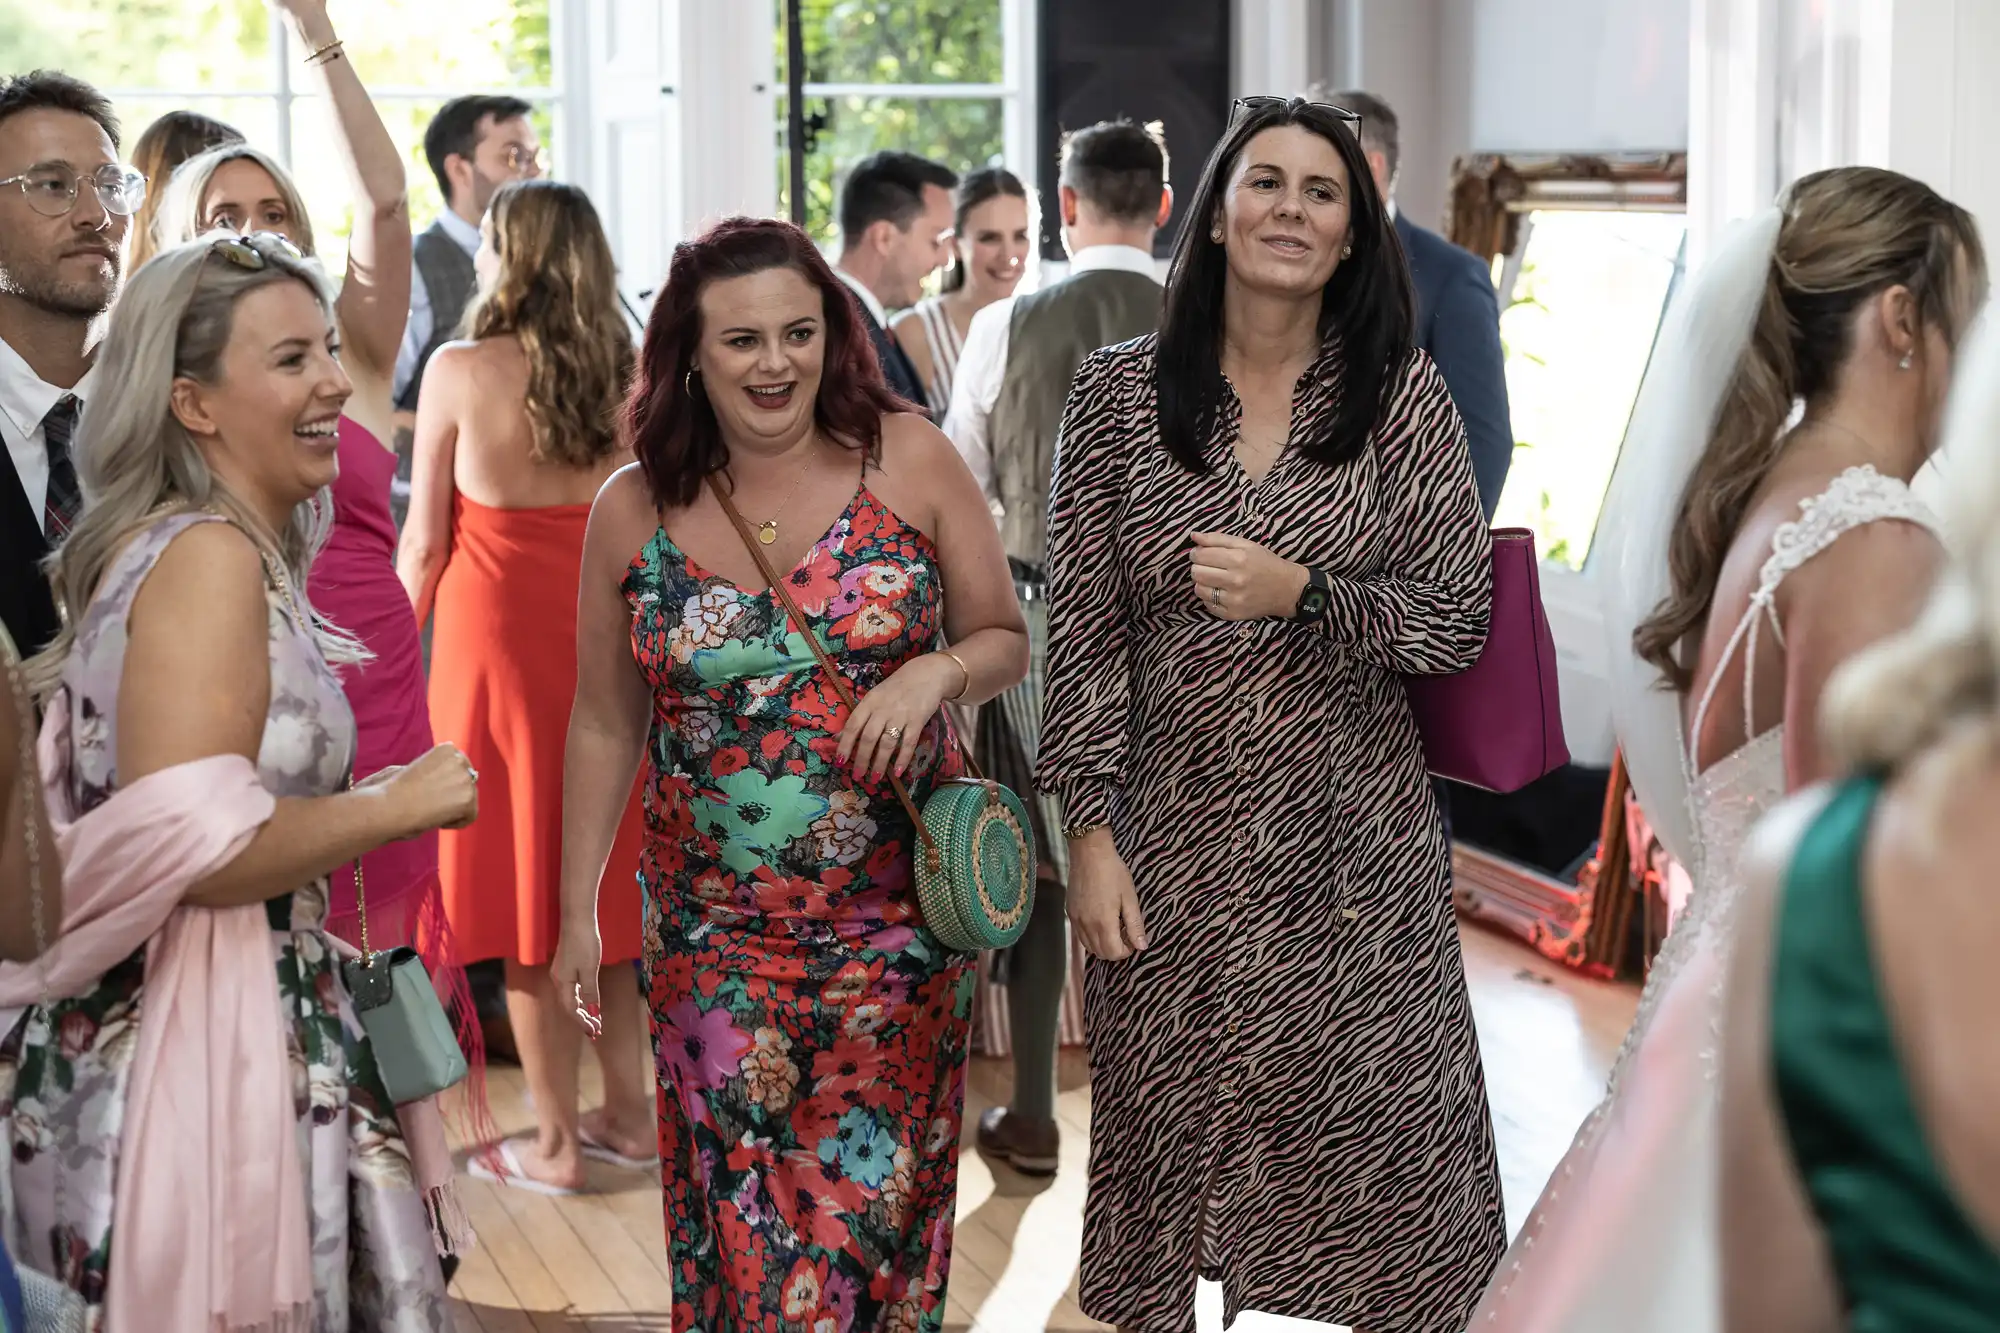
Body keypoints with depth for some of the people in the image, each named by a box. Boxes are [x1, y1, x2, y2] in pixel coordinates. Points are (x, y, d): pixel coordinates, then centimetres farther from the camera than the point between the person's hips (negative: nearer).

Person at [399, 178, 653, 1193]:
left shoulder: (461, 370, -10)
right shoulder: (623, 372, 0)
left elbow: (424, 542, -6)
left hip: (495, 635, -4)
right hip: (605, 634, 4)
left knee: (521, 877, 5)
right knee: (599, 871, 16)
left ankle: (556, 1142, 11)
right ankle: (627, 1110, 23)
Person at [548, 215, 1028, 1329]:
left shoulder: (910, 460, -4)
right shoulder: (635, 513, 0)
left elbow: (1007, 643, 4)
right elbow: (606, 725, 8)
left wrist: (938, 670, -18)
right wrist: (578, 913, 9)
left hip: (898, 915, -1)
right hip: (718, 932, 1)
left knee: (876, 1200, 6)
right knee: (740, 1210, 2)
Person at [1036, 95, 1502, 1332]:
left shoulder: (1403, 393, 0)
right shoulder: (1119, 391, 0)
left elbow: (1460, 621, -1)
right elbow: (1083, 630, 0)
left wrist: (1299, 594, -16)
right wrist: (1092, 835, -4)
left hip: (1355, 843, 0)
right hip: (1175, 837, 0)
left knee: (1372, 1127, 4)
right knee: (1180, 1129, 8)